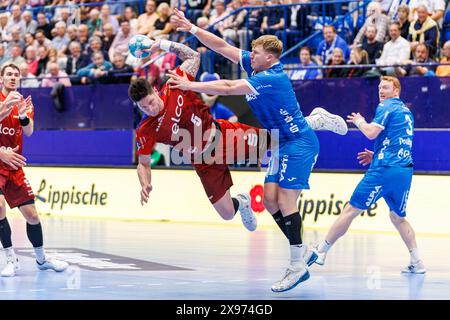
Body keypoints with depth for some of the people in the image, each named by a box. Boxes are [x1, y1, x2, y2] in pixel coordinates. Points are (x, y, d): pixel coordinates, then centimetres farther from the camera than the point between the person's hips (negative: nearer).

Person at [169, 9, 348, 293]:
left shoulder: (273, 78, -23)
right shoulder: (255, 67, 3)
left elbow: (229, 89, -28)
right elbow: (222, 47, 5)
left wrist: (191, 85, -22)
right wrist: (192, 29, -2)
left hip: (299, 144, -9)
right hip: (282, 144, 9)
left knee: (286, 200, -14)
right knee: (270, 199, 3)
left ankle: (298, 265, -10)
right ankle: (303, 252, 12)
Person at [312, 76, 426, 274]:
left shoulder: (387, 106, -3)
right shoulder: (406, 112, 22)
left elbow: (372, 133, -12)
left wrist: (359, 122, 7)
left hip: (384, 169, -8)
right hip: (405, 171, 8)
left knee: (351, 210, -2)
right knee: (398, 217, 19)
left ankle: (321, 252, 2)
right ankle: (417, 263, 9)